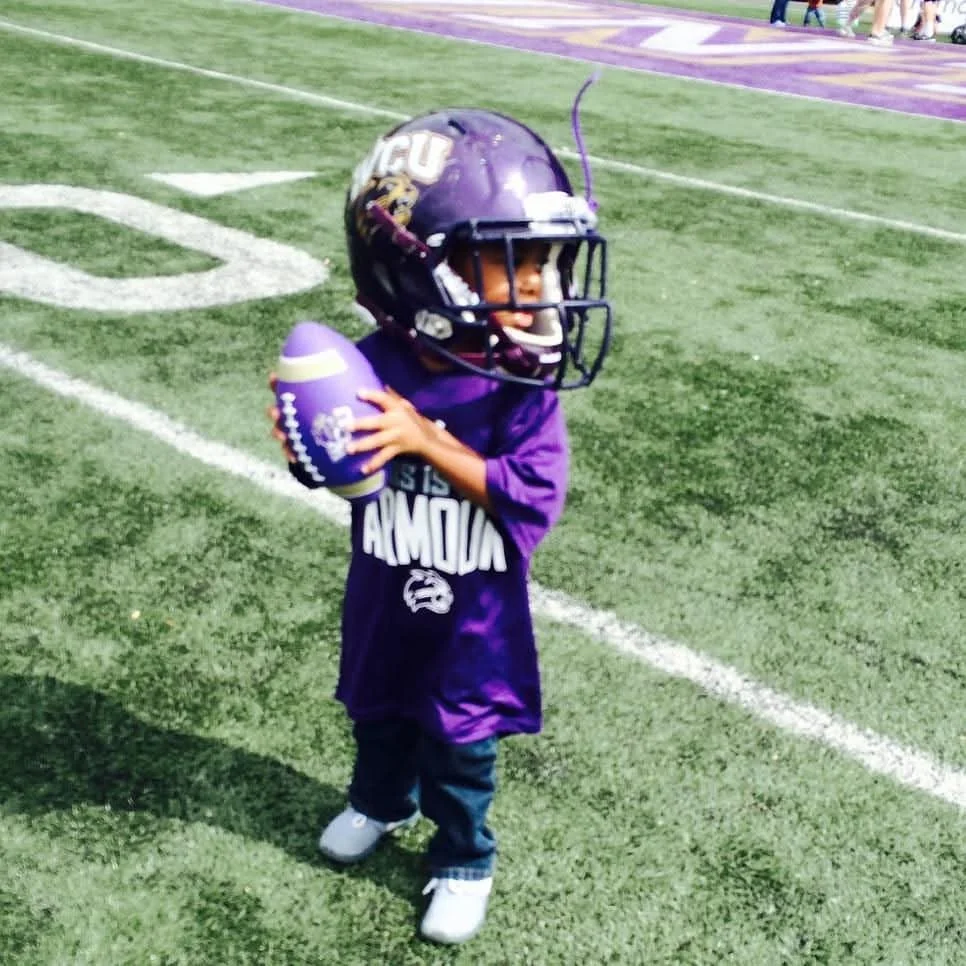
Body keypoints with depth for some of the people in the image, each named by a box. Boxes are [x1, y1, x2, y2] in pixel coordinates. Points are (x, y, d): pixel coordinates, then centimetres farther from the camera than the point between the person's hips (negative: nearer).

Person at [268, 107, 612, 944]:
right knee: (379, 719, 28)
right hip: (383, 609, 3)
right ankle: (381, 802, 59)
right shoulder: (374, 366, -18)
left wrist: (428, 441, -38)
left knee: (461, 751, 17)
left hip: (474, 626, -3)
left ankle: (464, 862, 44)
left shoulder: (523, 387, -23)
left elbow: (532, 502, -31)